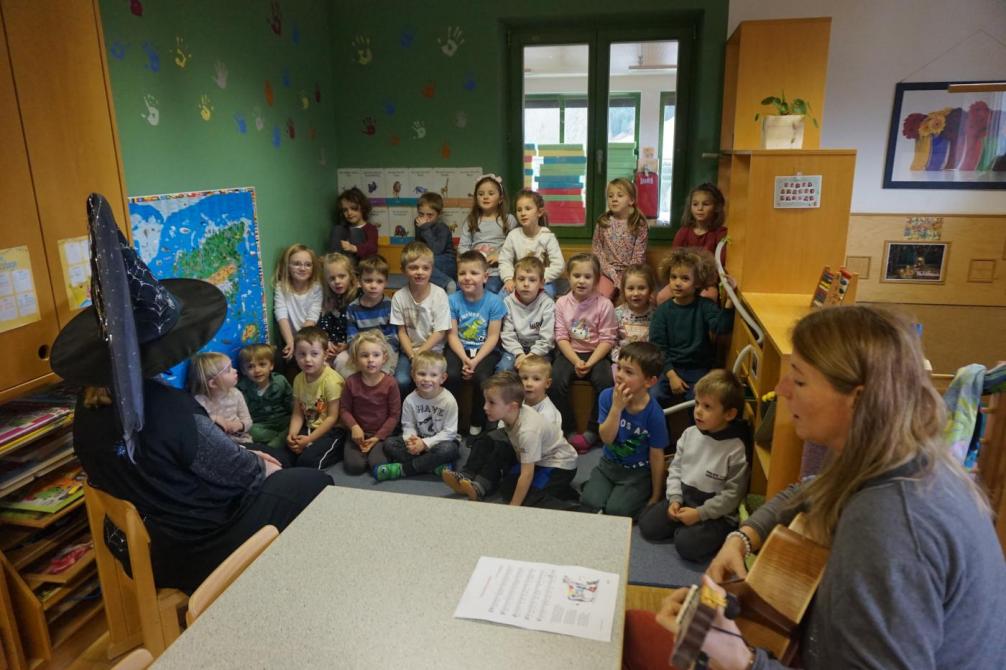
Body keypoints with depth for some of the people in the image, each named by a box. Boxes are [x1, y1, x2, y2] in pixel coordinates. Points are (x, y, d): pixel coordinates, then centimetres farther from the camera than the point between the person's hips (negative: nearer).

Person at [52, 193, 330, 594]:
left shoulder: (87, 408, -6)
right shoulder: (171, 411, -31)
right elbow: (239, 475, -17)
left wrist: (249, 460, 9)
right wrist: (263, 467, 5)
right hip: (199, 554, -7)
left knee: (261, 475, 25)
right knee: (315, 484, 10)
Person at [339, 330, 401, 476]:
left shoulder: (390, 383, -11)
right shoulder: (351, 382, -5)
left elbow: (394, 414, -7)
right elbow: (344, 409, 1)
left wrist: (378, 437, -12)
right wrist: (354, 427, -18)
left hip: (381, 433, -2)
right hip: (359, 432, 2)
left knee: (377, 464, -24)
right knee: (354, 465, -19)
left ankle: (376, 450, 8)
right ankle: (362, 451, 12)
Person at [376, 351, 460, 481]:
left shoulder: (449, 401, -19)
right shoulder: (410, 400, -9)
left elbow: (449, 432, -18)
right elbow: (408, 426, -4)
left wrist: (425, 443, -25)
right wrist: (410, 440, -27)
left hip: (441, 440, -4)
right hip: (419, 439, 4)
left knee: (448, 449, -38)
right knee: (389, 443, -16)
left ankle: (402, 469, -26)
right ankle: (435, 466, -25)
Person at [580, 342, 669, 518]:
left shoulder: (654, 413, -21)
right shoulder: (607, 397, -13)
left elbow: (656, 456, -11)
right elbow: (606, 438, -16)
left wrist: (655, 497, -3)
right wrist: (617, 407, -30)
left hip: (637, 472, -2)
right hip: (609, 464, 3)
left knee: (616, 509, -20)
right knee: (589, 502, -18)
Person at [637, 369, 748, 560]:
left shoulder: (735, 449, -19)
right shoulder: (690, 434, -1)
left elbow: (733, 494, -16)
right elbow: (676, 468, 7)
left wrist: (700, 514, -18)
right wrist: (674, 499, -7)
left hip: (715, 512, -5)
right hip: (684, 498, 6)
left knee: (686, 544, -24)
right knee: (647, 525, -7)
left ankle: (715, 536, 4)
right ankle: (685, 527, 11)